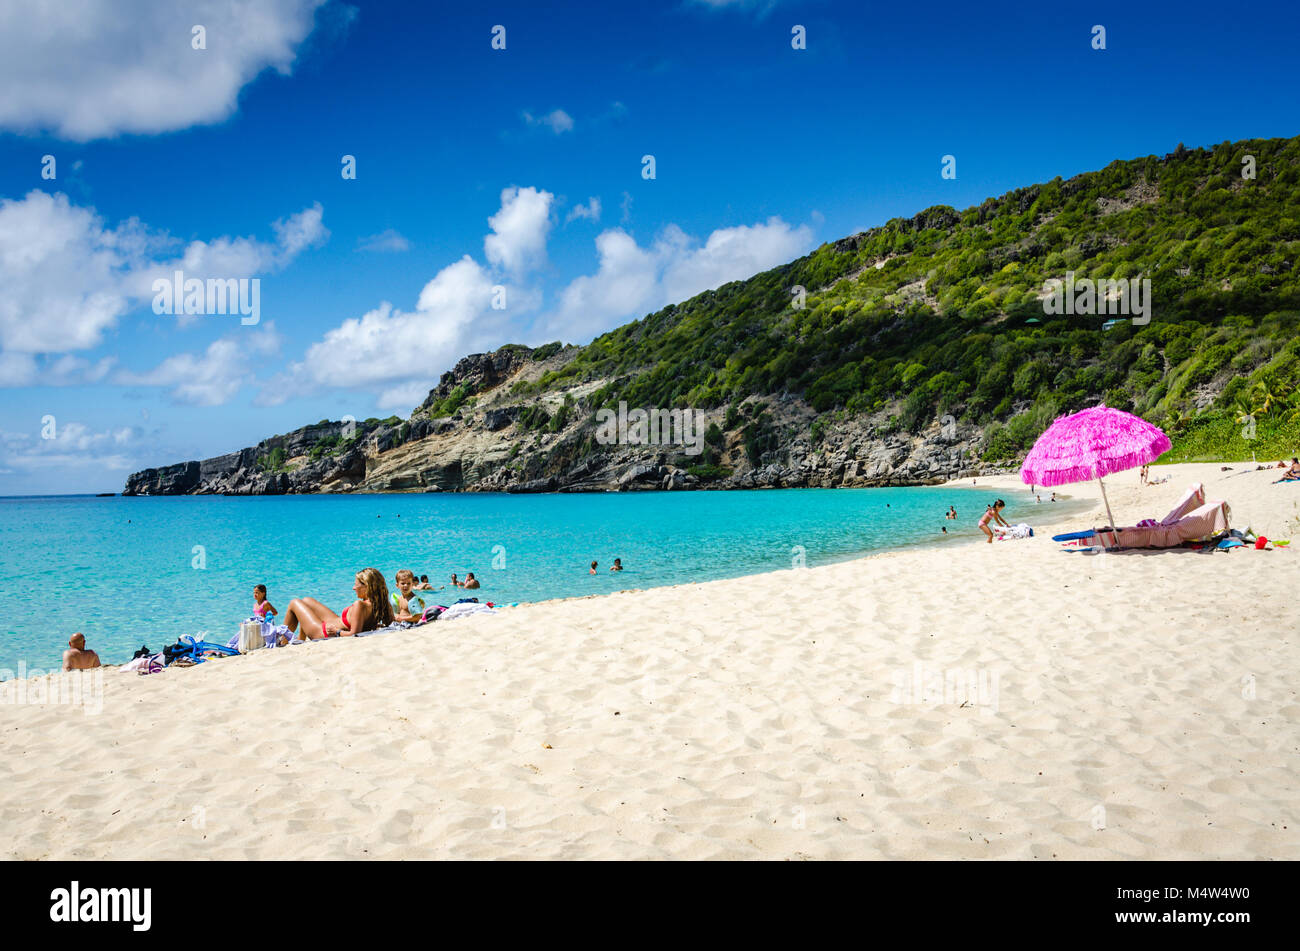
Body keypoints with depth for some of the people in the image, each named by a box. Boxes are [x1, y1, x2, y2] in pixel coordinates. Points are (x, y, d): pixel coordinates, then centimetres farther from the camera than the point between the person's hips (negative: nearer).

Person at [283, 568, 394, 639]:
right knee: (306, 600, 29)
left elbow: (354, 633, -38)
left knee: (294, 603, 13)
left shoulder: (359, 605, -39)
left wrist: (337, 632, -24)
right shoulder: (378, 604, -17)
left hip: (325, 633, -9)